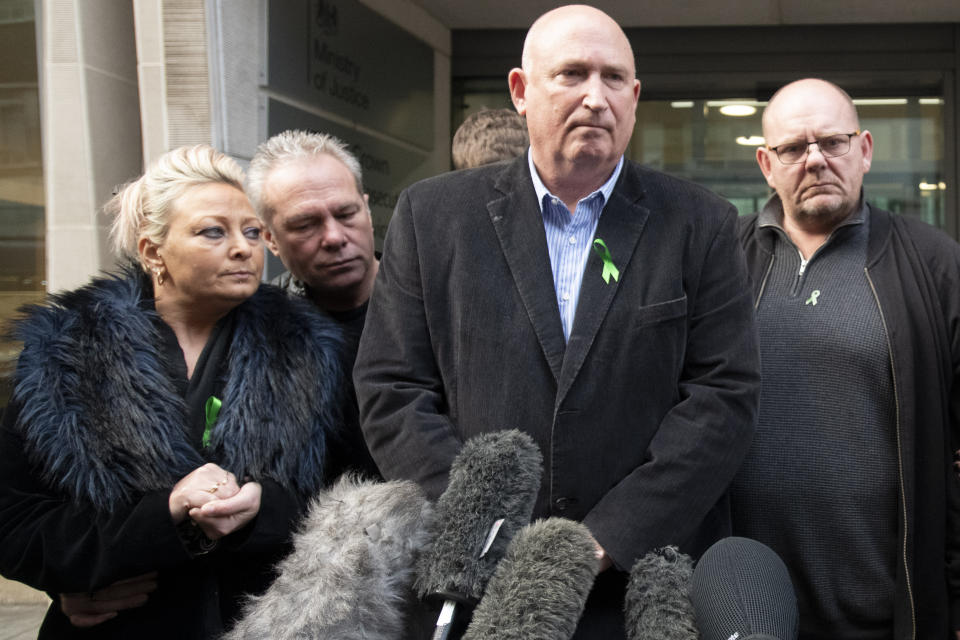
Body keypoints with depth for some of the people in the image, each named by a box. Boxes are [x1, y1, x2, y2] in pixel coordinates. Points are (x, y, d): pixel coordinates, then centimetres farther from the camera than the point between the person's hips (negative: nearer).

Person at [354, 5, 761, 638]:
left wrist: (605, 539, -14)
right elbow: (391, 391, -1)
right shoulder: (431, 215, 2)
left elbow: (724, 396, -5)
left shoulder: (701, 224, 1)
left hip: (648, 583, 0)